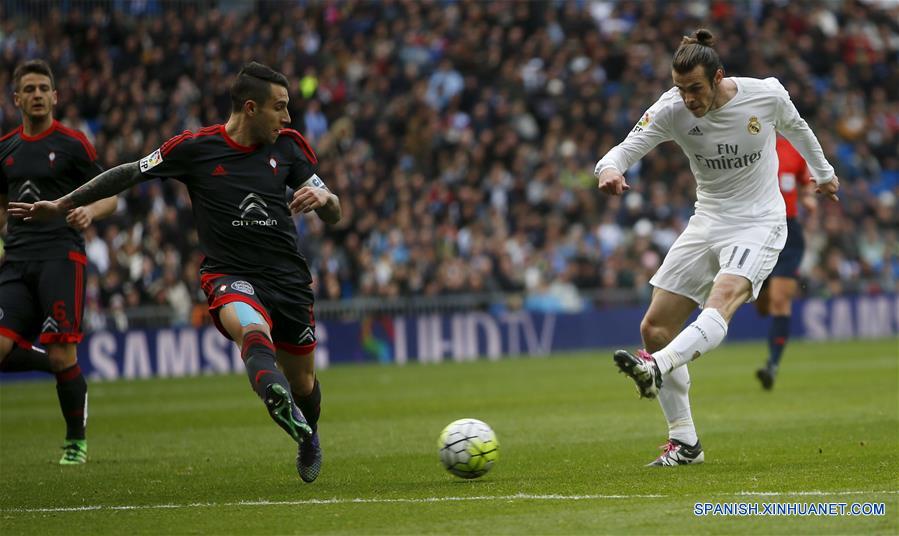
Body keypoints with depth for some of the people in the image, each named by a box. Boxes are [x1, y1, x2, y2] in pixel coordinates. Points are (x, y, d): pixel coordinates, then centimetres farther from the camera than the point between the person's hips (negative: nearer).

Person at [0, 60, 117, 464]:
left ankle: (76, 441, 7)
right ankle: (62, 366, 18)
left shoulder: (72, 143, 0)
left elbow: (110, 196, 2)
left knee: (62, 356, -10)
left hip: (61, 253, -5)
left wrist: (90, 212, -20)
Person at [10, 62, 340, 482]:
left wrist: (323, 198, -18)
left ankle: (307, 437, 47)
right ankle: (282, 408, -68)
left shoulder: (288, 145, 4)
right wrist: (61, 205, 12)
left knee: (303, 383, 11)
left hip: (288, 275, 4)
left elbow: (334, 215, 7)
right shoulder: (196, 147, -5)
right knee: (253, 329, -38)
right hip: (228, 274, -4)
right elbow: (130, 174, 8)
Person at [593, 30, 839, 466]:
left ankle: (657, 367, -56)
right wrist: (609, 168, -44)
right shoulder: (672, 110, -9)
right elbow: (628, 147, -19)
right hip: (707, 221, 4)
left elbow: (795, 128, 11)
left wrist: (822, 173, 29)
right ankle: (684, 442, 7)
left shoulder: (767, 95, -11)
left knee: (723, 298, -35)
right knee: (654, 328, -2)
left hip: (759, 222, -4)